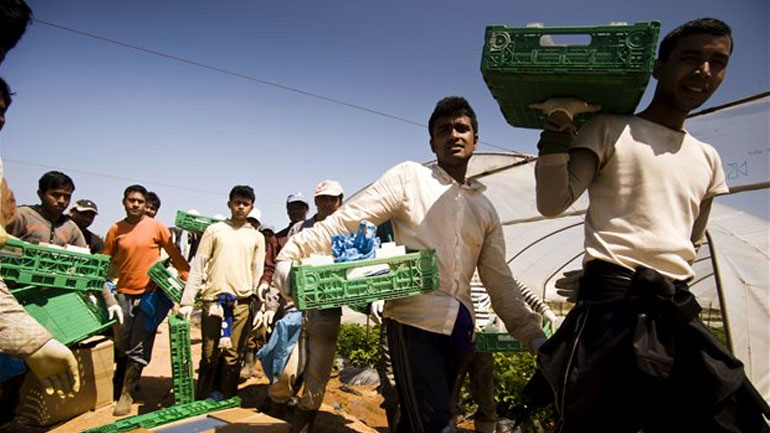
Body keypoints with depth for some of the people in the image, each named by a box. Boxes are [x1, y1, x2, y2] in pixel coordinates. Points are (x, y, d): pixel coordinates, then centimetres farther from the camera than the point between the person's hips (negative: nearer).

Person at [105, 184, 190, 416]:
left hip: (150, 293, -3)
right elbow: (105, 262, 8)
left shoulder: (156, 227, -4)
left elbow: (175, 254, -3)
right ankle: (120, 386, 34)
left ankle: (126, 393, 11)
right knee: (121, 346, 13)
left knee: (139, 349, -1)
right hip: (124, 293, 3)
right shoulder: (115, 229, 4)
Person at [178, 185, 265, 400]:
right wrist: (187, 301, -2)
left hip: (242, 303, 1)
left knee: (233, 357, 4)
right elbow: (198, 267, 4)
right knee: (209, 356, 2)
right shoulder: (214, 230, 8)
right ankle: (202, 401, 17)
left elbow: (258, 274, 11)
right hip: (214, 300, -1)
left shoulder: (257, 237, 12)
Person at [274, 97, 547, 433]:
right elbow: (346, 220, -9)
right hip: (413, 320, -5)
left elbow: (500, 282, 15)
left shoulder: (485, 210, 15)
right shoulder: (409, 177, 0)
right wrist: (291, 255, -19)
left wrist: (533, 334, 6)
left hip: (459, 329, 6)